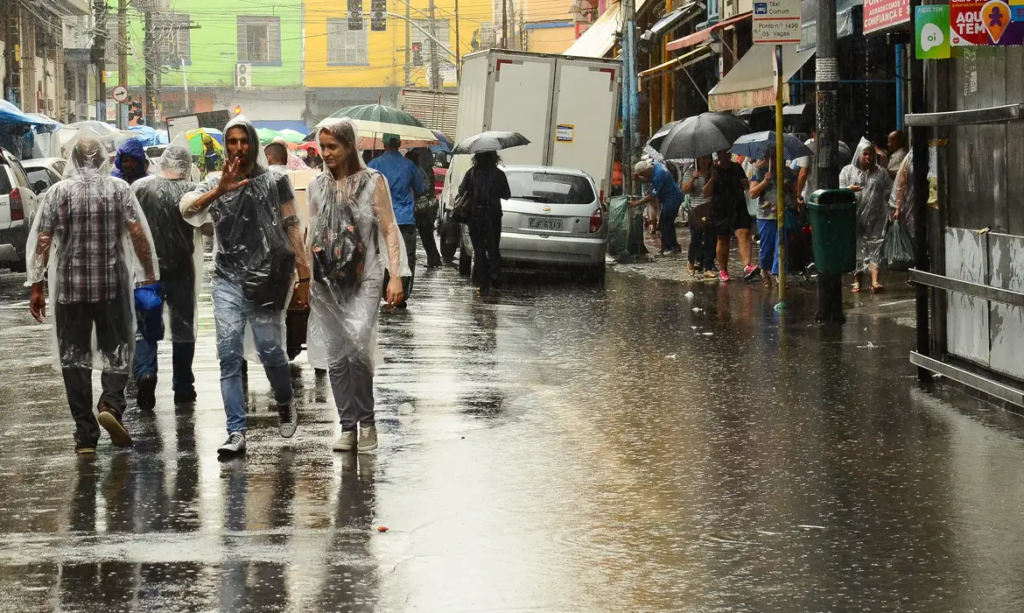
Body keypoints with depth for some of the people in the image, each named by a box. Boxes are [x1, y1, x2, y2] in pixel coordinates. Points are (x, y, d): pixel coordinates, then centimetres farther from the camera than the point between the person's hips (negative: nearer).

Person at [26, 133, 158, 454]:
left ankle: (86, 436, 3)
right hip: (113, 283, -1)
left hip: (69, 286, 1)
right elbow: (138, 235, -5)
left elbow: (42, 242, -1)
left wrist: (37, 286, 3)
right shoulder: (118, 189, 0)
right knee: (117, 349, 11)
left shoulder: (58, 192, 1)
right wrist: (149, 276, 2)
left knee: (74, 356, 6)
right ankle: (111, 404, -15)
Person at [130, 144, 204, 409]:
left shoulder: (139, 188, -6)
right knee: (183, 327, 11)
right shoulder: (191, 192, -8)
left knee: (145, 327, 8)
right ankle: (183, 387, 14)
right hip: (181, 268, 0)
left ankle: (145, 372, -16)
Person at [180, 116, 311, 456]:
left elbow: (292, 229, 4)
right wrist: (219, 190, -24)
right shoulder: (215, 183, 11)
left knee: (269, 349, -2)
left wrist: (303, 277, -1)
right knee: (229, 354, -6)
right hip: (228, 278, 2)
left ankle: (285, 405, 29)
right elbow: (186, 209, -8)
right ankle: (236, 432, -5)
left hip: (266, 277, -2)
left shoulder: (274, 182, 5)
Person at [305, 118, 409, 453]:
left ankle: (366, 422, -2)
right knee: (335, 356, 1)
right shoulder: (318, 186, 10)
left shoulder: (372, 181, -1)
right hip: (327, 281, 4)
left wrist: (395, 276, -10)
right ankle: (348, 426, 8)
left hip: (364, 278, -4)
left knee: (356, 347, -17)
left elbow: (389, 229, -2)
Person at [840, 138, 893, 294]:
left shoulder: (881, 172, 12)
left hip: (875, 217, 0)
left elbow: (890, 192, 12)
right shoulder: (848, 171, 8)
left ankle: (875, 281, -16)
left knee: (875, 247, -9)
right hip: (855, 217, 0)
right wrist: (849, 189, -18)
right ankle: (857, 280, 15)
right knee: (857, 247, 3)